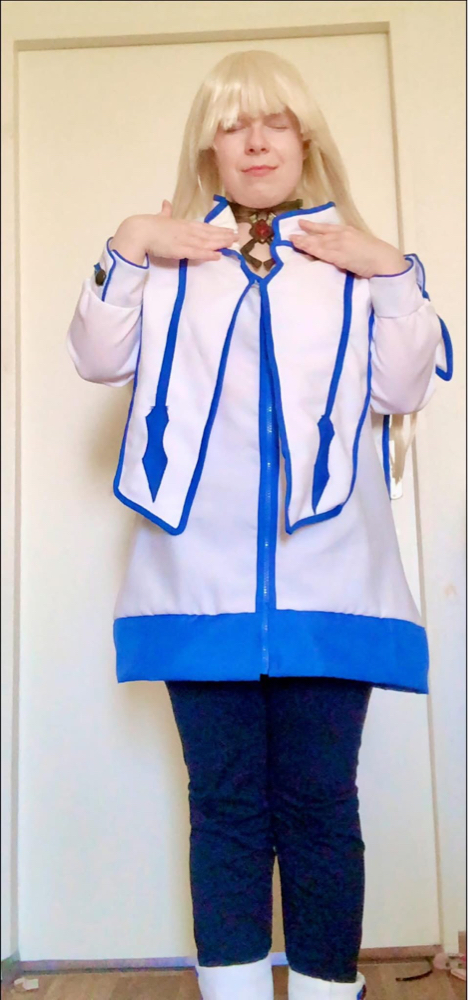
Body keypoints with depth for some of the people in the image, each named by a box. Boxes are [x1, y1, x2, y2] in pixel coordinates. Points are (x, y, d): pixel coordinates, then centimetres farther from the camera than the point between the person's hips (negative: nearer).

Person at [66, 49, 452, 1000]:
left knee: (319, 798, 4)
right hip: (202, 577, 1)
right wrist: (125, 251, -1)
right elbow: (100, 358, 8)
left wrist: (391, 273, -2)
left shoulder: (355, 253, 16)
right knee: (225, 799, 5)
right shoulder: (169, 252, 17)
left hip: (328, 577, 0)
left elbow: (403, 389, 7)